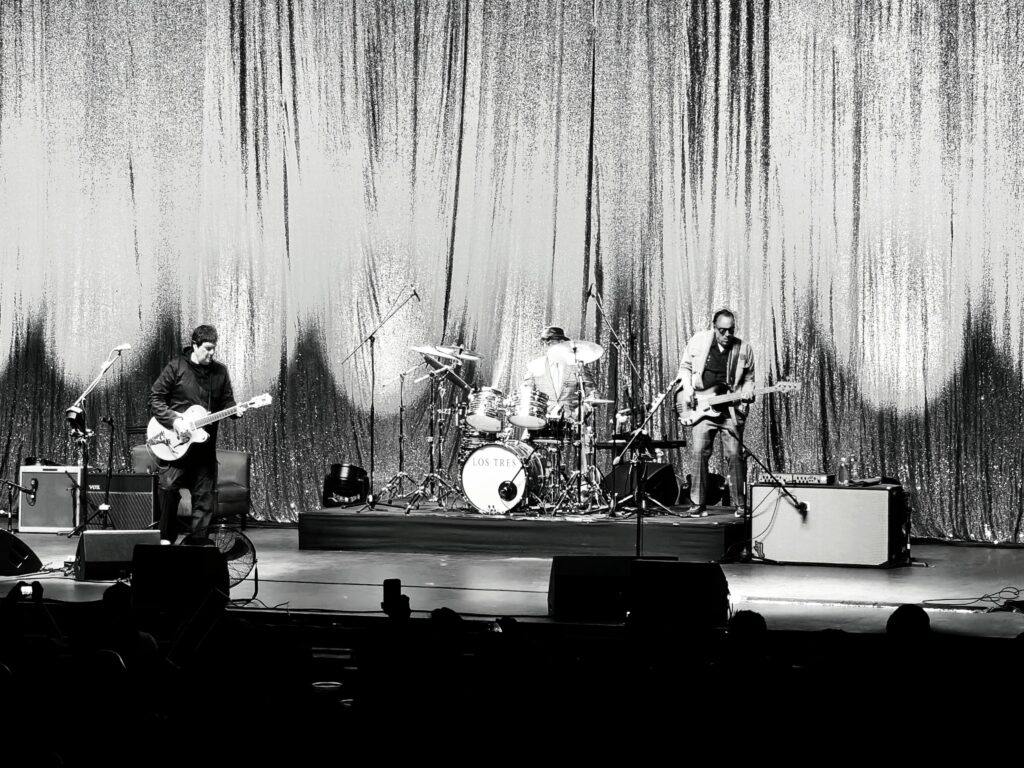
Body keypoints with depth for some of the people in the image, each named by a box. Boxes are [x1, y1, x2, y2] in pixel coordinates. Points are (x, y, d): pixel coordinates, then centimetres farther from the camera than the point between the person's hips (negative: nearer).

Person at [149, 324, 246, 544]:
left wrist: (235, 410, -9)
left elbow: (226, 402, 14)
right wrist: (172, 420, -15)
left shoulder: (220, 372, 9)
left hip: (205, 442, 4)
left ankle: (197, 539, 10)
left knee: (205, 493, 2)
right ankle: (167, 538, 2)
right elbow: (155, 397, -3)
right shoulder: (176, 367, -4)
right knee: (169, 487, -11)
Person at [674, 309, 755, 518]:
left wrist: (747, 392, -6)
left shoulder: (744, 349, 4)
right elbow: (685, 367, 13)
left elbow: (748, 378, 14)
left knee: (735, 455, -6)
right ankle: (698, 505, -1)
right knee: (699, 453, -8)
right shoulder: (698, 341, 1)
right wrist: (687, 389, -2)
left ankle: (741, 506, 3)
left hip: (731, 409, 0)